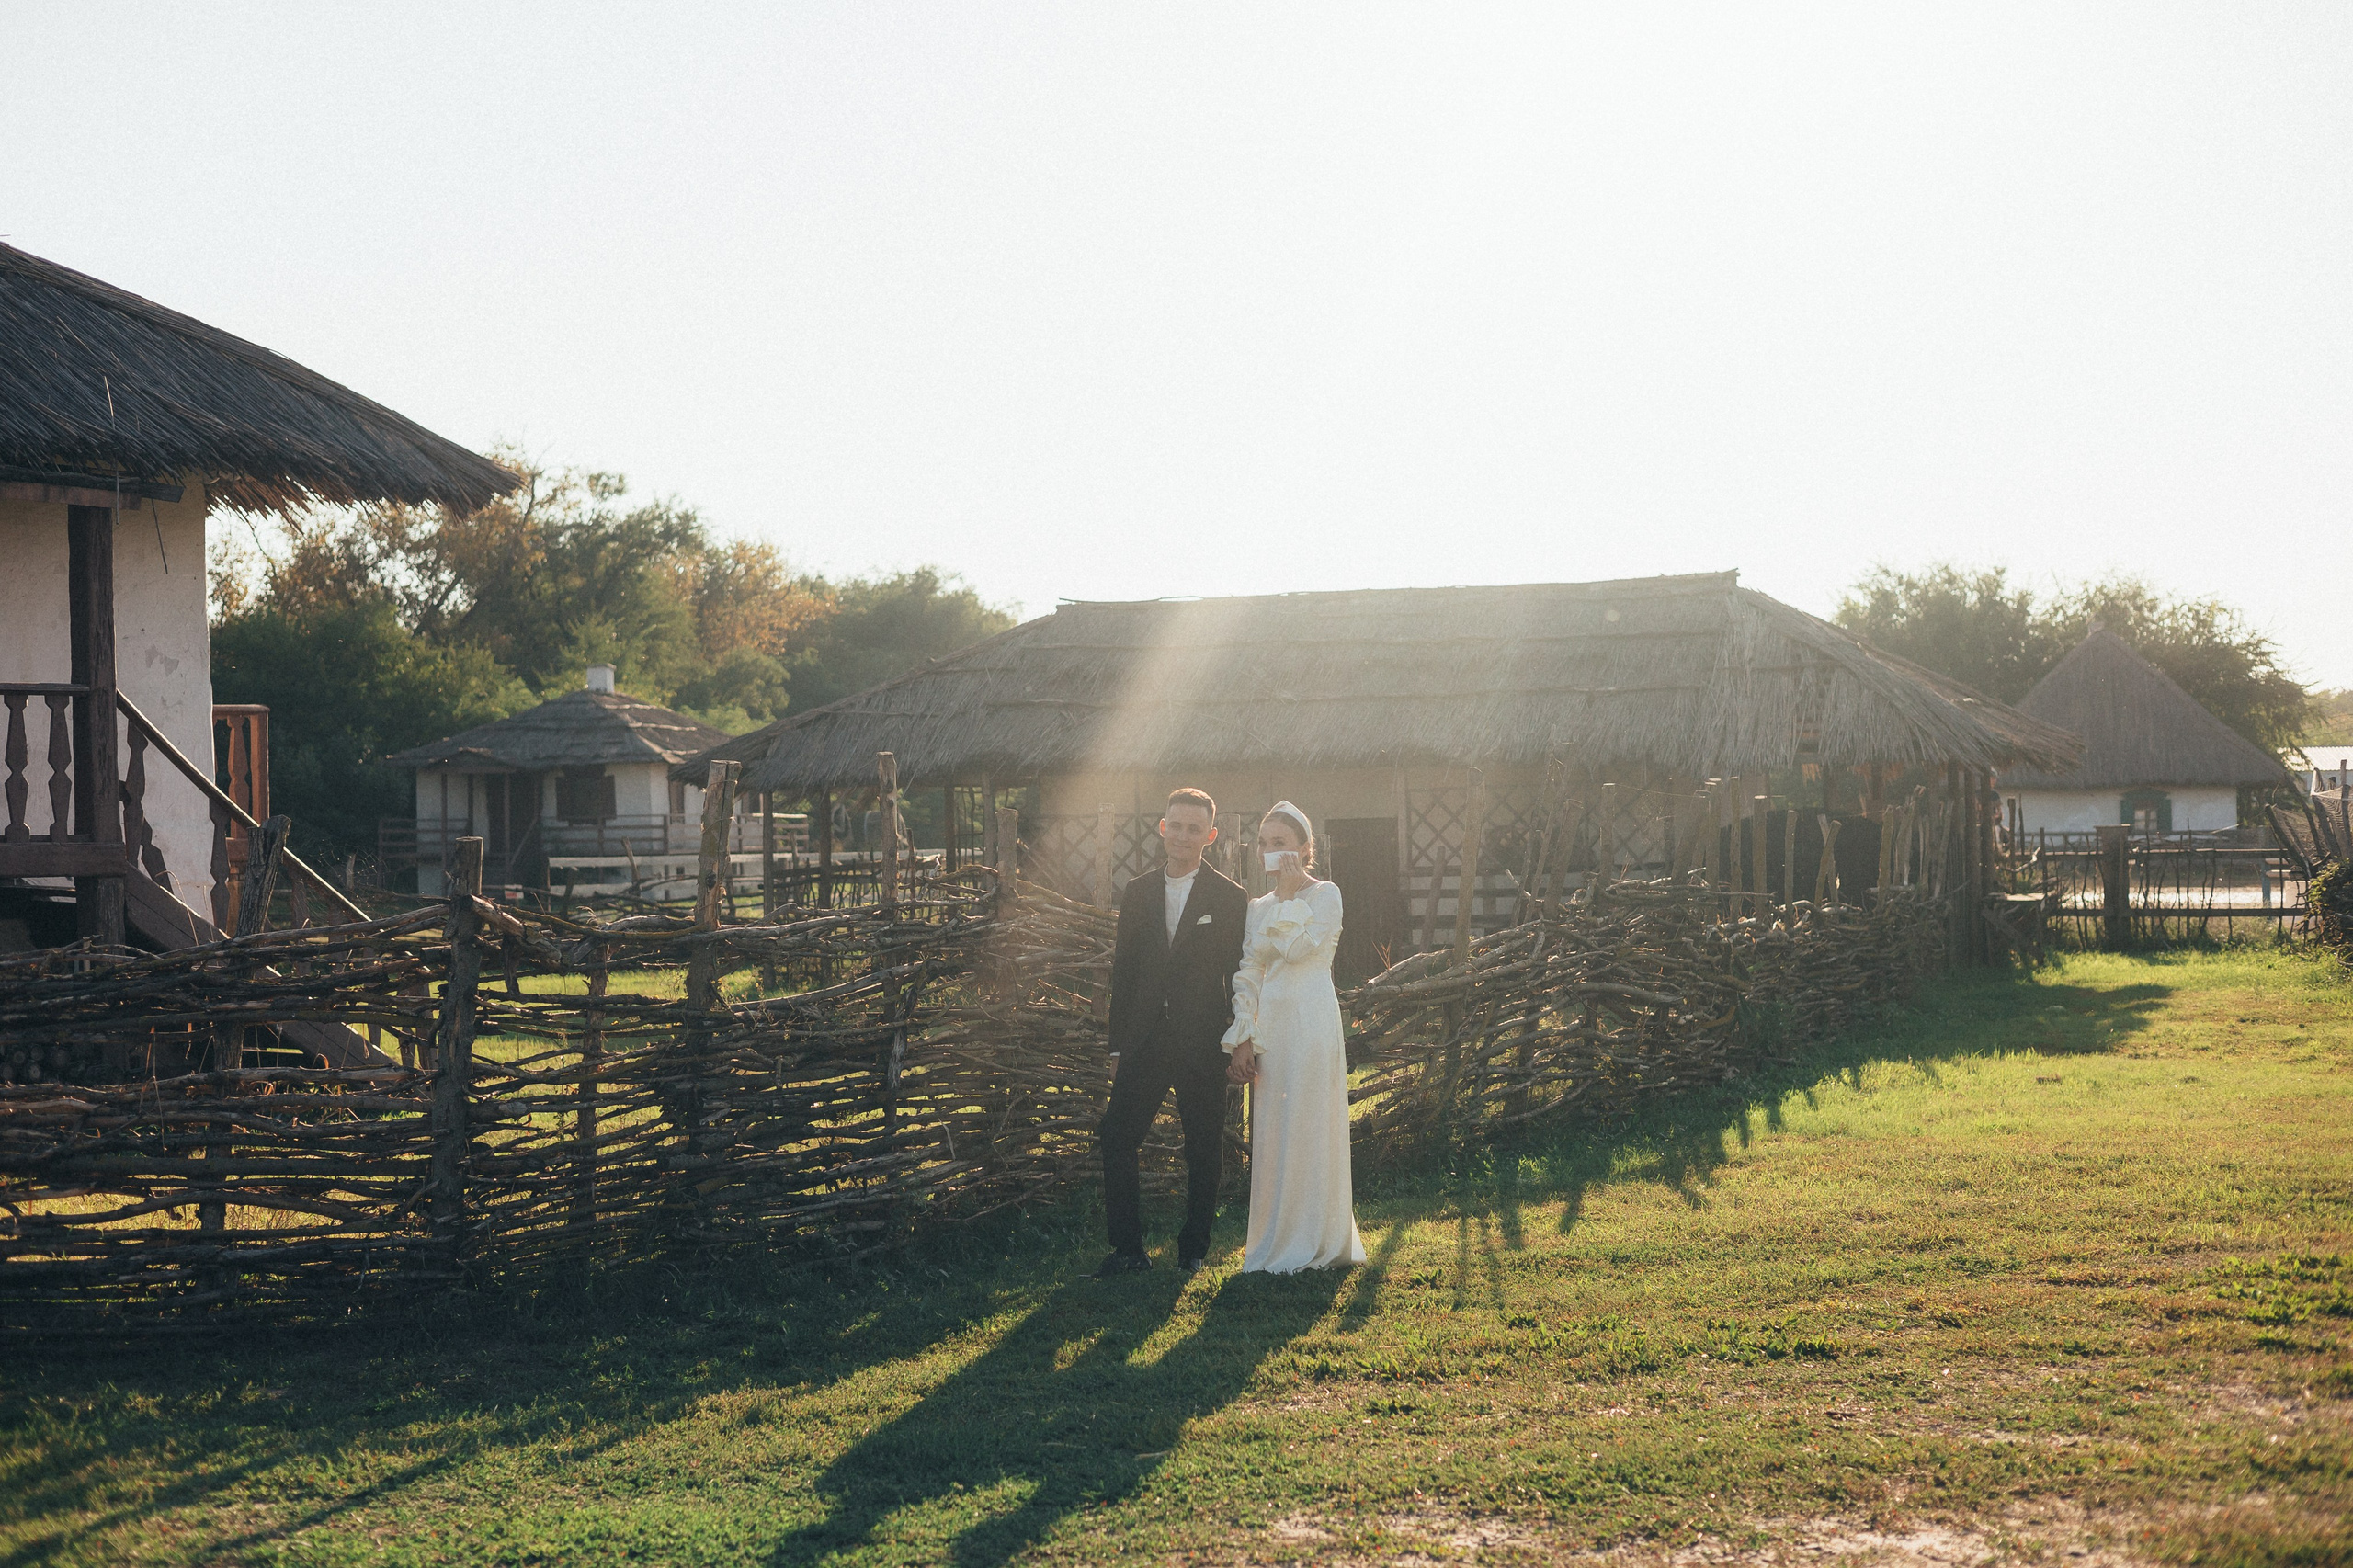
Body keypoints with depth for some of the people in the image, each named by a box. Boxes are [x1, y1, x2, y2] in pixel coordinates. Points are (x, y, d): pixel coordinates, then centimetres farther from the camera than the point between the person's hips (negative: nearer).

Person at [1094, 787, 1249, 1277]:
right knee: (1116, 1140, -4)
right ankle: (1128, 1250, 2)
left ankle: (1193, 1248, 19)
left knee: (1203, 1150, 5)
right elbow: (1123, 973, 11)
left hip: (1202, 1043, -3)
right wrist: (1117, 1045, 8)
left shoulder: (1230, 898, -1)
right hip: (1145, 1042, 3)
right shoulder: (1137, 893, 10)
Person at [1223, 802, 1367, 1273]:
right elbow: (1248, 975, 9)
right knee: (1270, 1133, 6)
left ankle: (1313, 1242, 3)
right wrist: (1242, 1038, -1)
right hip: (1268, 1027, 6)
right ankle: (1276, 1240, 12)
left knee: (1308, 1128, -4)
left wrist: (1290, 895, -8)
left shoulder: (1325, 895, -1)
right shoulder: (1259, 908, 15)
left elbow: (1297, 948, -16)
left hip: (1310, 1023, -6)